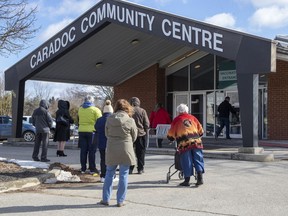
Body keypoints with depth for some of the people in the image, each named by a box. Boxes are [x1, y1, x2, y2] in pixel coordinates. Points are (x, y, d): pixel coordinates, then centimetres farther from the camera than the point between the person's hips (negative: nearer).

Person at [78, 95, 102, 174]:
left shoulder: (80, 109, 9)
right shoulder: (95, 110, -6)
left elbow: (79, 120, 15)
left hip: (81, 131, 4)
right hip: (91, 131, -4)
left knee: (83, 150, 9)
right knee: (92, 151, 1)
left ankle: (83, 168, 12)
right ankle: (92, 168, 3)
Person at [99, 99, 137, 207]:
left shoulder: (109, 119, -2)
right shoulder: (130, 121, -8)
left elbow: (106, 134, 8)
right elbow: (134, 137, 2)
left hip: (111, 150, 3)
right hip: (125, 150, -2)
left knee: (109, 174, 14)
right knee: (123, 175, 6)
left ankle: (105, 199, 19)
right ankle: (120, 201, 10)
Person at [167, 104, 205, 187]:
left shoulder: (176, 120, 8)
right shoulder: (192, 117, 17)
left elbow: (171, 135, 11)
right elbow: (201, 131, 20)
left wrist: (171, 138, 31)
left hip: (184, 143, -3)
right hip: (196, 141, 3)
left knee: (186, 162, 3)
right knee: (198, 159, 8)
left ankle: (187, 180, 9)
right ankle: (200, 178, 1)